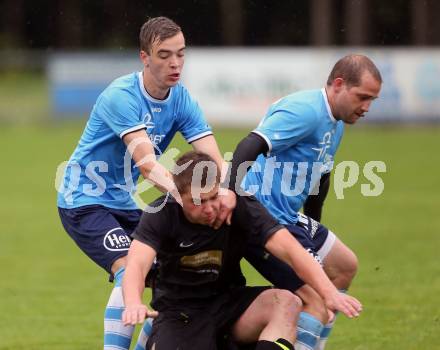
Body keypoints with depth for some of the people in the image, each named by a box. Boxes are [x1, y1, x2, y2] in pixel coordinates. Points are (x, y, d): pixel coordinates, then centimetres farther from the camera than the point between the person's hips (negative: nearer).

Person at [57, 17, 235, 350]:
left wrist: (226, 191, -38)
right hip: (85, 201, -8)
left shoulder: (182, 100, -5)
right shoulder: (121, 96, -24)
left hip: (124, 203, 8)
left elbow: (214, 160, -15)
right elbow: (146, 162, -36)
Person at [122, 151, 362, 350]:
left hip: (229, 300, 2)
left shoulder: (240, 207, -13)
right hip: (178, 309, -2)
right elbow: (137, 263, -31)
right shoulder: (161, 214, -15)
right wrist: (133, 304, -55)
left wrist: (329, 293, -38)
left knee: (287, 302, -27)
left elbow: (289, 249, -22)